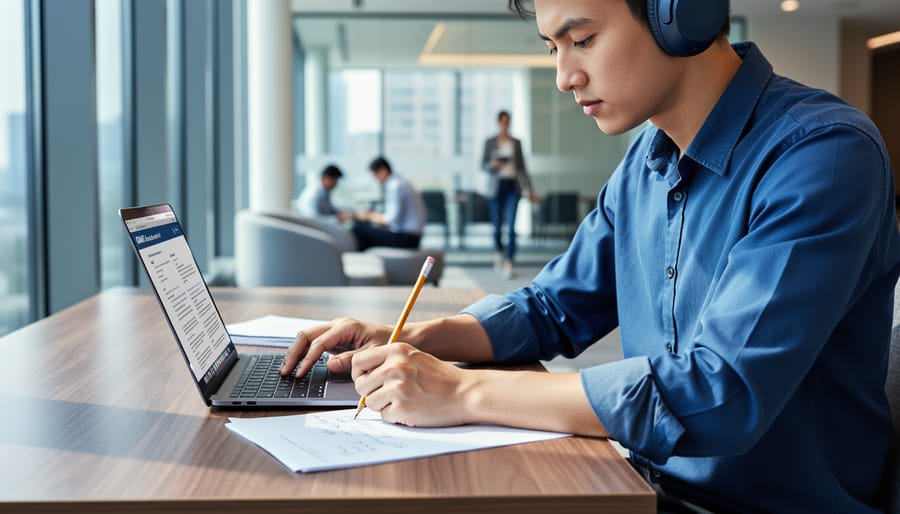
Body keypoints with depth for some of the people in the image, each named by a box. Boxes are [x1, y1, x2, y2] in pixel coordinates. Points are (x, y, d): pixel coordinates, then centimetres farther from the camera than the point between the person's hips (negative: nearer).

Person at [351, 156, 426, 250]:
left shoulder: (395, 186, -13)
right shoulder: (401, 183, 15)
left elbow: (392, 220, -18)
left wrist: (369, 216, -4)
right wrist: (374, 215, 10)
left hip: (403, 240, -10)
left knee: (359, 227, -11)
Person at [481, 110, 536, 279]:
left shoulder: (516, 142, 11)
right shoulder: (490, 142, 6)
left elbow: (522, 167, 11)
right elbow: (483, 164, 7)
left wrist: (528, 188, 5)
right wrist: (493, 164, -15)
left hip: (513, 186, 0)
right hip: (496, 185, 0)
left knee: (511, 227, -11)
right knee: (497, 226, 4)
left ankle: (508, 264, -13)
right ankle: (500, 253, 34)